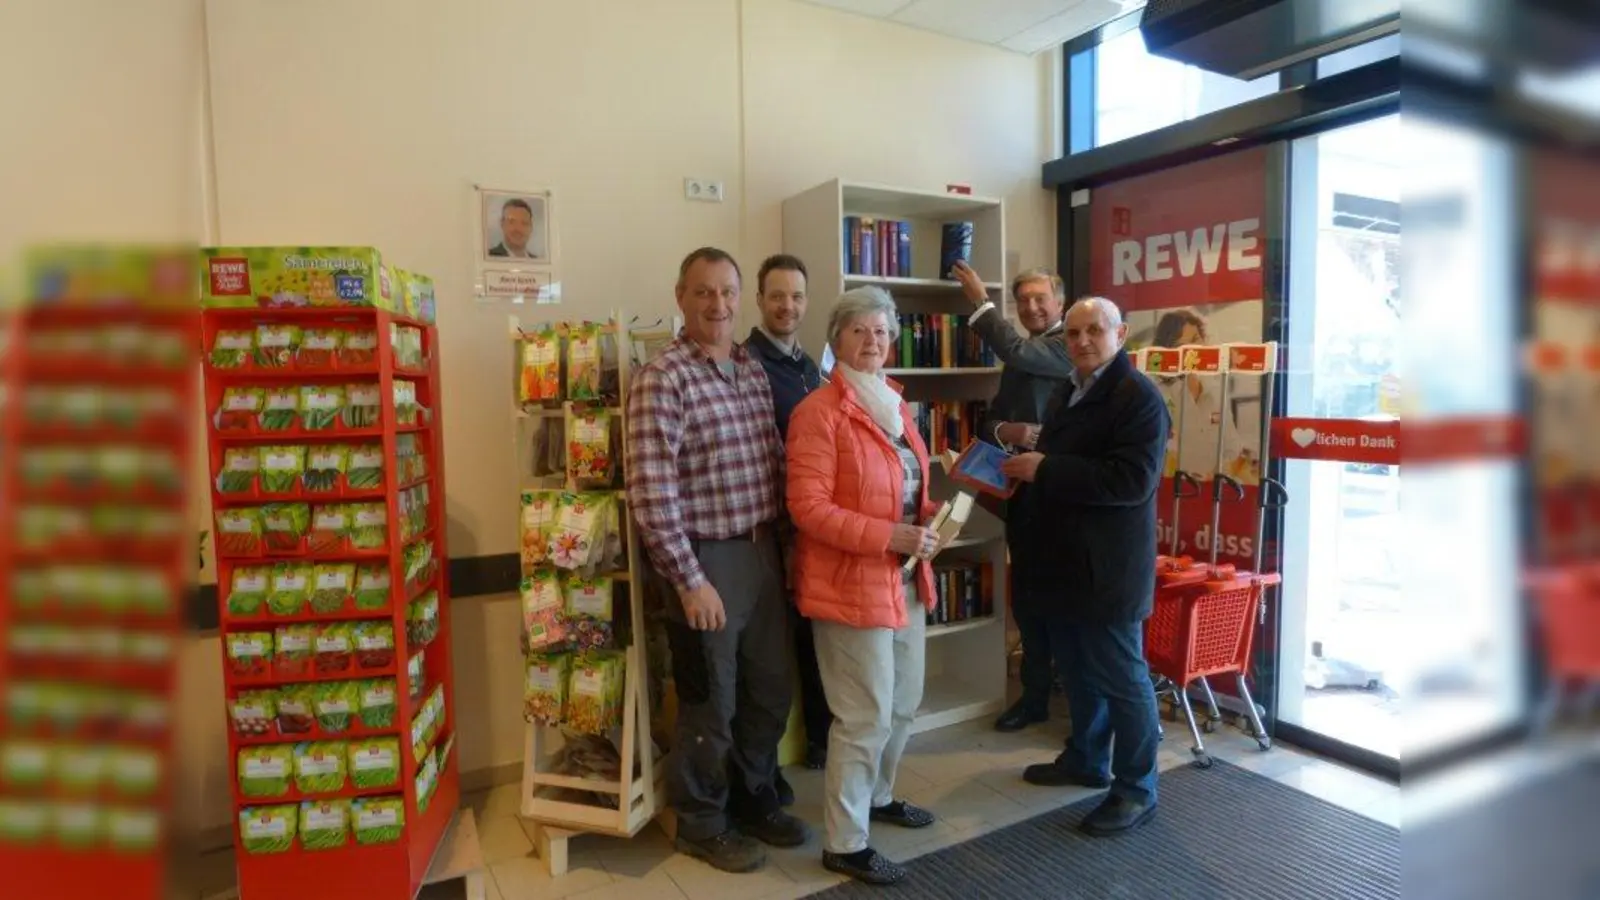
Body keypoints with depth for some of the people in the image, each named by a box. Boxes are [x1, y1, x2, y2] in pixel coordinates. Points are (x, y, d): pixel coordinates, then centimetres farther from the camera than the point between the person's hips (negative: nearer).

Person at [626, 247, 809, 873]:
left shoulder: (753, 370, 9)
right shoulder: (663, 377, -14)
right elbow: (650, 491, -19)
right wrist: (689, 579, -19)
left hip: (763, 551, 7)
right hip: (707, 559, -7)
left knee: (770, 692, 18)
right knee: (711, 702, 9)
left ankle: (754, 801, 41)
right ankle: (702, 823, 32)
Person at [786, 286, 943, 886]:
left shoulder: (895, 405, 12)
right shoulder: (818, 412, -15)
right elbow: (808, 508, -21)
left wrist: (928, 519, 1)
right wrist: (891, 536, -25)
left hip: (905, 581, 9)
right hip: (850, 586, -8)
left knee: (904, 704, 20)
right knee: (865, 717, 1)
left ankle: (877, 797, 43)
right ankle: (843, 843, 19)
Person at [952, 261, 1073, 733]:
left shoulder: (1069, 345, -8)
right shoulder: (1017, 363, 16)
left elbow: (1016, 351, -25)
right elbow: (988, 420, 11)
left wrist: (980, 302, -12)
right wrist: (1004, 430, -12)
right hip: (1021, 491, 7)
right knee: (1027, 600, 14)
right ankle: (1036, 694, 28)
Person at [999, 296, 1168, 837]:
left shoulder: (1139, 397, -15)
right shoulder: (1067, 392, 13)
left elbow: (1132, 481, -26)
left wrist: (1045, 469, -26)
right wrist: (1023, 471, 5)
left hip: (1107, 568, -9)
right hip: (1065, 561, 9)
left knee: (1122, 679, 5)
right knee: (1077, 670, 21)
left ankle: (1136, 790, 21)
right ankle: (1085, 760, 39)